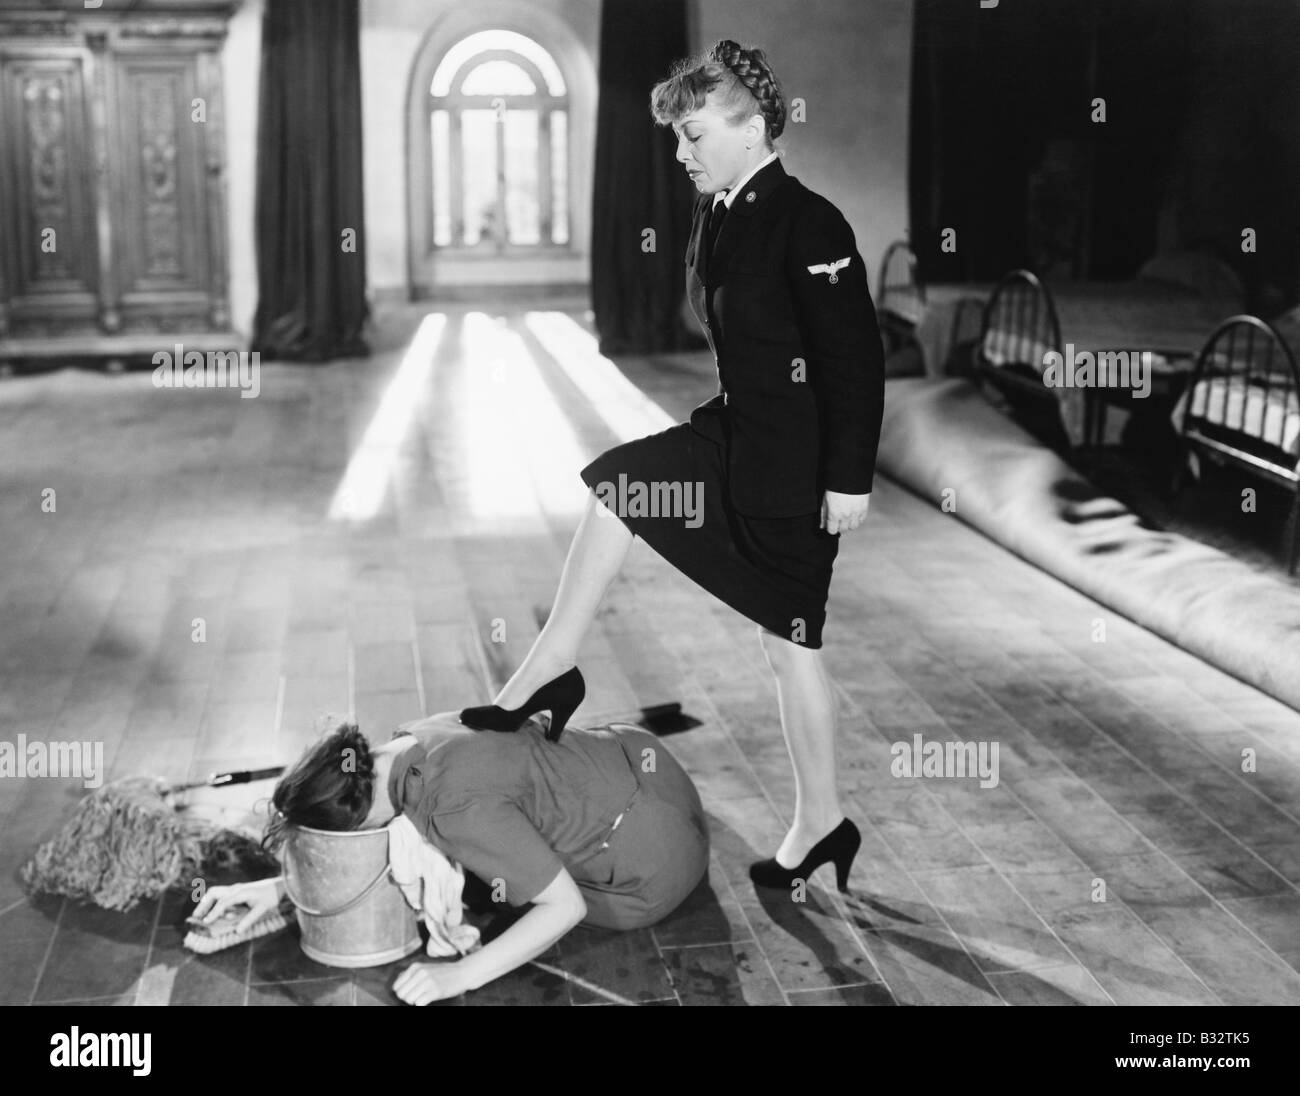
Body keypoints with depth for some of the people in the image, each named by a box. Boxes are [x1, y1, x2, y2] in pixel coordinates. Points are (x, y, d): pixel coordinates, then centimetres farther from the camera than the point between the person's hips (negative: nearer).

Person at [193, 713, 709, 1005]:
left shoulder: (457, 807, -33)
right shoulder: (408, 742, -7)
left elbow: (565, 906, -26)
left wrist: (459, 975, -28)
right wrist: (277, 887, 1)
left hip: (656, 857, -8)